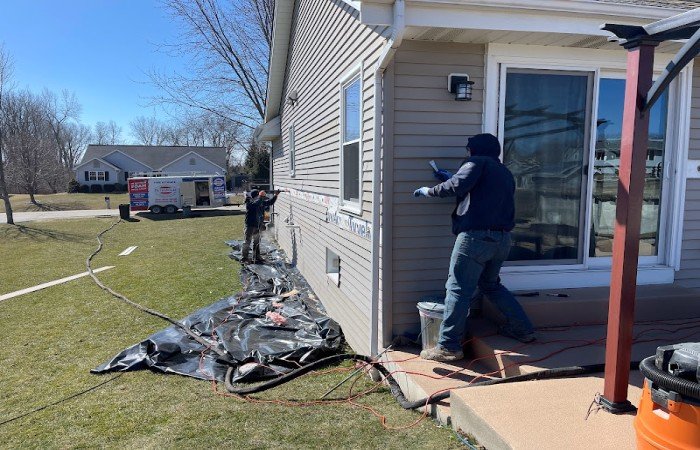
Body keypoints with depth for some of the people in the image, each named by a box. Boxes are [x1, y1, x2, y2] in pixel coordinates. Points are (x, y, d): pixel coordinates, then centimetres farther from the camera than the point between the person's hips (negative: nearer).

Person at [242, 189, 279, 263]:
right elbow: (256, 204, -34)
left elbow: (270, 202, 14)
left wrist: (275, 195, 2)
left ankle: (256, 257, 25)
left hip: (257, 226, 8)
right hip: (250, 225, -8)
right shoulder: (249, 202, -14)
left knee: (257, 242, 15)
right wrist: (260, 196, -27)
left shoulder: (261, 202, 8)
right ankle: (245, 258, 0)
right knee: (247, 242, -4)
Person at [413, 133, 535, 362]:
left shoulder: (477, 162, 1)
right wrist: (451, 178, 27)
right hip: (502, 239, 8)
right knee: (491, 284, 26)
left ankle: (449, 347, -4)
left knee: (458, 289, -5)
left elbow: (456, 187, -14)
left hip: (476, 236, -8)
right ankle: (522, 329, 28)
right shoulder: (505, 173, 25)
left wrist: (429, 191, 1)